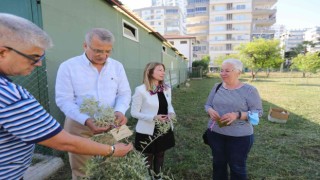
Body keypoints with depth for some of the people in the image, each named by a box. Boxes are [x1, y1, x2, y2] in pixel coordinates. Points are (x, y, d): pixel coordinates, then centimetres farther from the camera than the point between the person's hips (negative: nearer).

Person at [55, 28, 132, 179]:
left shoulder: (117, 66, 1)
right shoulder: (68, 66, -9)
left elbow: (124, 93, 2)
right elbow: (64, 100, -12)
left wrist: (120, 111, -19)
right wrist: (87, 120, -27)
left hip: (111, 125, 3)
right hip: (79, 126, -2)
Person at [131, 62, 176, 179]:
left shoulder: (167, 89, 1)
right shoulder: (141, 90, -18)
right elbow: (134, 112, -14)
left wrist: (171, 113, -8)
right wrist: (154, 117, -24)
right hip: (148, 131, -5)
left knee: (160, 155, 24)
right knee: (148, 157, 16)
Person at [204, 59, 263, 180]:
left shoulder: (249, 90, -10)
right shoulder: (217, 87, 3)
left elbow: (257, 112, -10)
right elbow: (207, 105, 10)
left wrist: (237, 115, -26)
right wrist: (210, 111, -14)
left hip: (239, 136, -4)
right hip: (215, 133, 4)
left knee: (237, 168, 14)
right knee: (218, 164, 21)